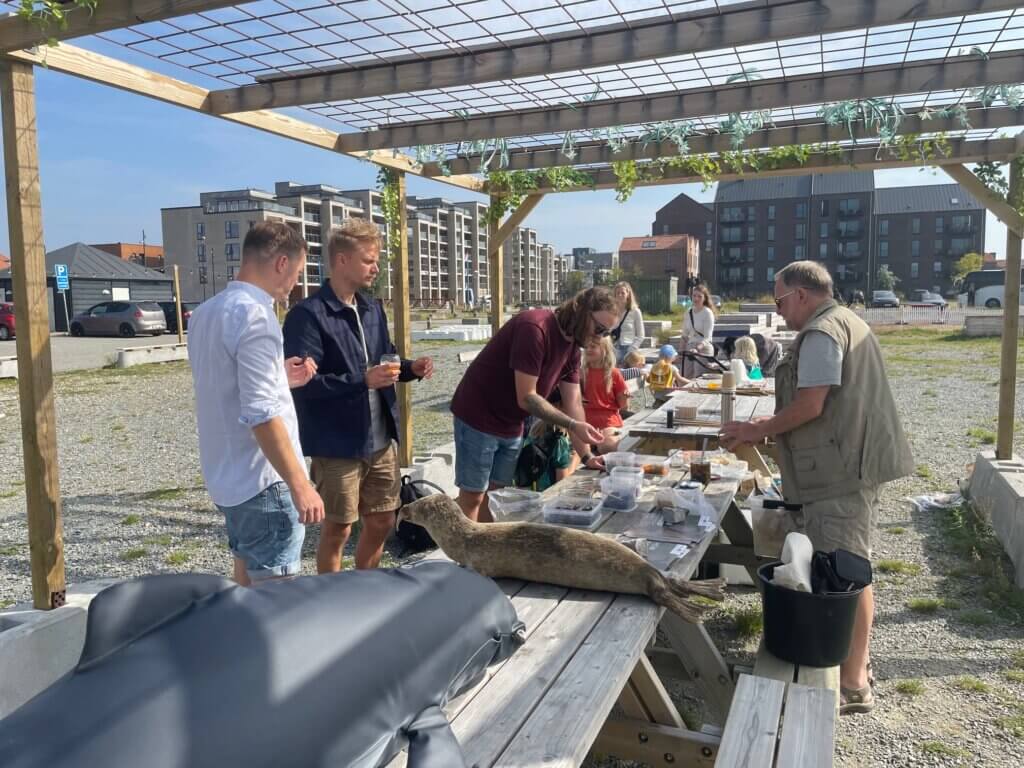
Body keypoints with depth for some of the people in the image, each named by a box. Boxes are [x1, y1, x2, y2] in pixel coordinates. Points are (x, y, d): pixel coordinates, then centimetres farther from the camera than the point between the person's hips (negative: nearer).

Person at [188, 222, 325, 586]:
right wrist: (299, 484, -21)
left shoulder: (204, 313, 9)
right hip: (263, 481, -9)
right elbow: (262, 415, -25)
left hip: (228, 477, 9)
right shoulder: (254, 314, -19)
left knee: (248, 582, 20)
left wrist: (279, 377, 14)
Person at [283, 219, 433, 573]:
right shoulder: (307, 315, -15)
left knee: (382, 521, 16)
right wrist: (362, 381, -28)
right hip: (336, 445, -7)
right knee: (337, 528, 7)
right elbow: (302, 384, -21)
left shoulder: (373, 310, 10)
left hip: (380, 440, 7)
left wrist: (409, 368, -1)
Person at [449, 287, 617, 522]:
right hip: (479, 419, -8)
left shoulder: (572, 345, 3)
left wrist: (586, 455, -4)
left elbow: (573, 402, 2)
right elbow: (526, 398, -26)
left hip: (512, 426, 9)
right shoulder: (534, 328, -25)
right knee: (472, 496, -2)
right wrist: (574, 425, -27)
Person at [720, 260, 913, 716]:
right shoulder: (847, 323, 19)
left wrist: (756, 431, -8)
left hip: (840, 471, -11)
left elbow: (810, 406, -21)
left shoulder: (820, 333, -14)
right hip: (854, 464, 11)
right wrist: (766, 426, 19)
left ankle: (852, 685, 6)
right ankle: (854, 661, 32)